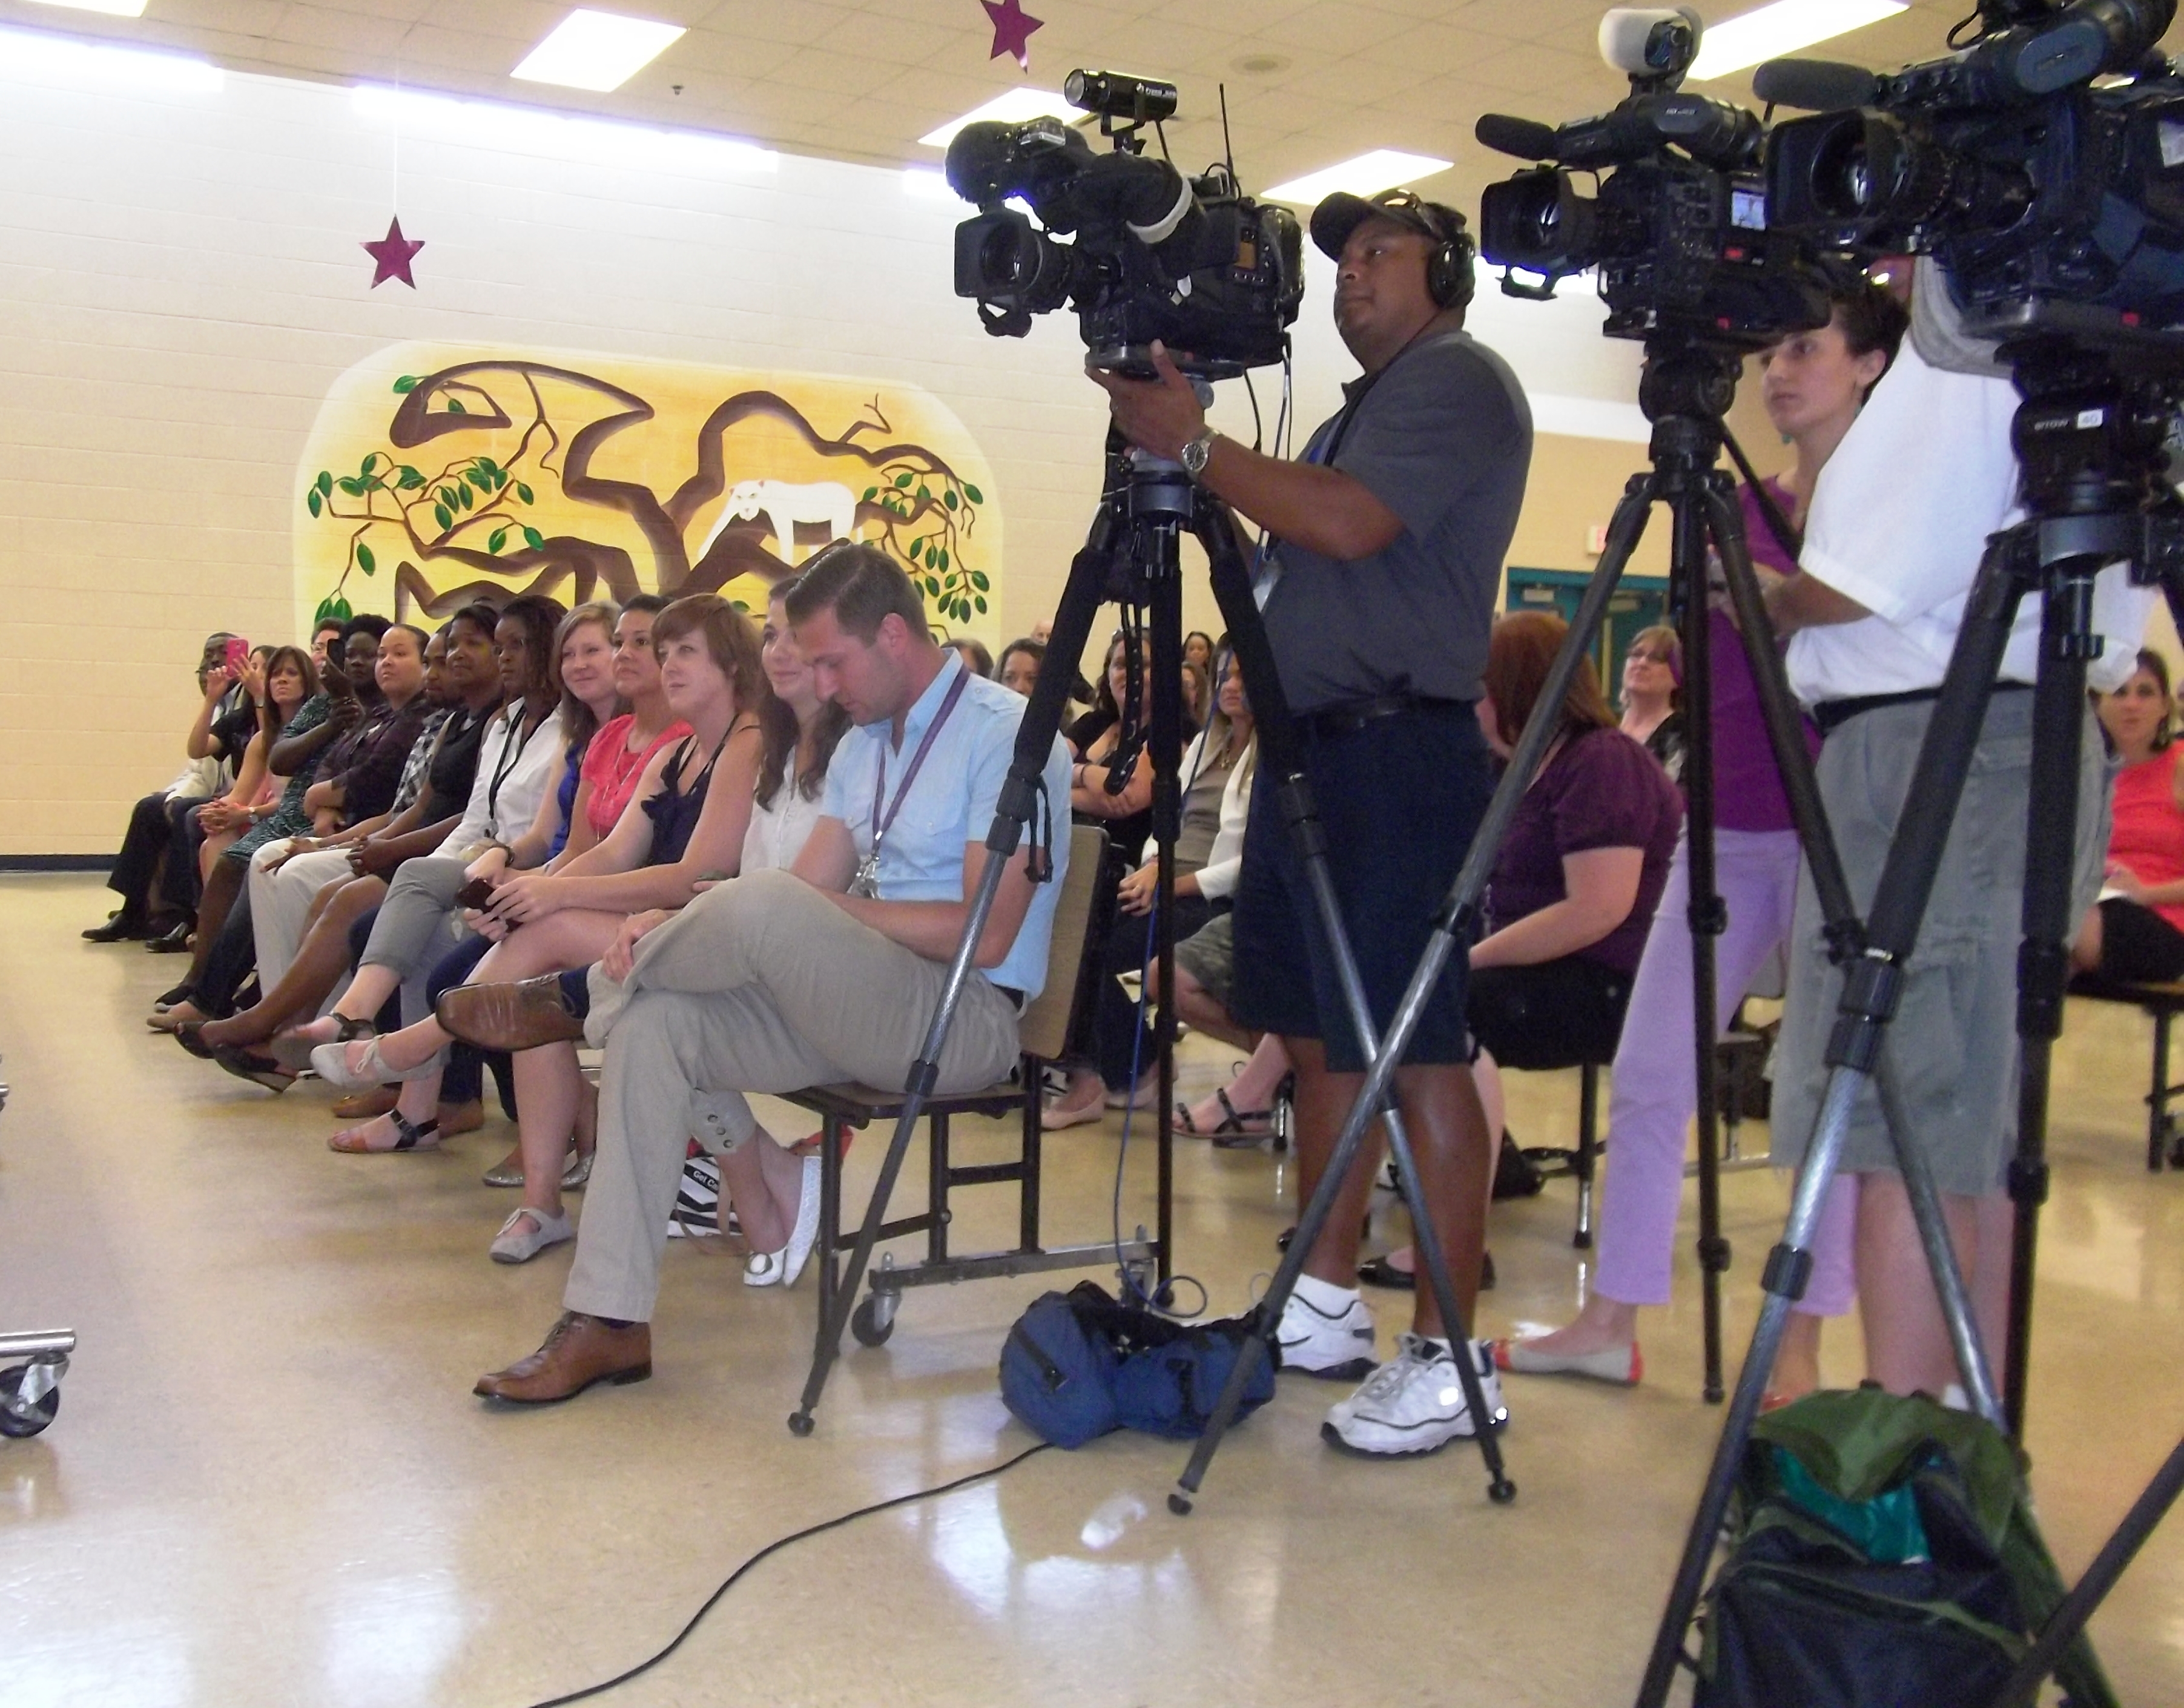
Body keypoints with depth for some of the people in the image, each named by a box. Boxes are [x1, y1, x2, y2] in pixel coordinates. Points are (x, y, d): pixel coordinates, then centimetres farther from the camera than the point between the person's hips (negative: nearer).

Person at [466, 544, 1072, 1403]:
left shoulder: (1006, 735, -11)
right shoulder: (862, 747, 17)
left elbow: (986, 935, -19)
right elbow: (810, 894, 10)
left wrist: (834, 910, -18)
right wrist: (681, 928, -7)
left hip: (966, 1016, -9)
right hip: (856, 1001, 9)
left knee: (767, 905, -31)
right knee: (653, 1023, -11)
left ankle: (578, 1002, -2)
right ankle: (607, 1322, -9)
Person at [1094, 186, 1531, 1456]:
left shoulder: (1458, 379, -4)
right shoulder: (1370, 404, 26)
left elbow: (1346, 523, -19)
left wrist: (1193, 443, -13)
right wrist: (1183, 450, 13)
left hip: (1398, 752, -10)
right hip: (1310, 744, 10)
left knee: (1415, 1052, -10)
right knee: (1321, 1037, 12)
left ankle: (1451, 1359, -4)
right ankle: (1327, 1306, 23)